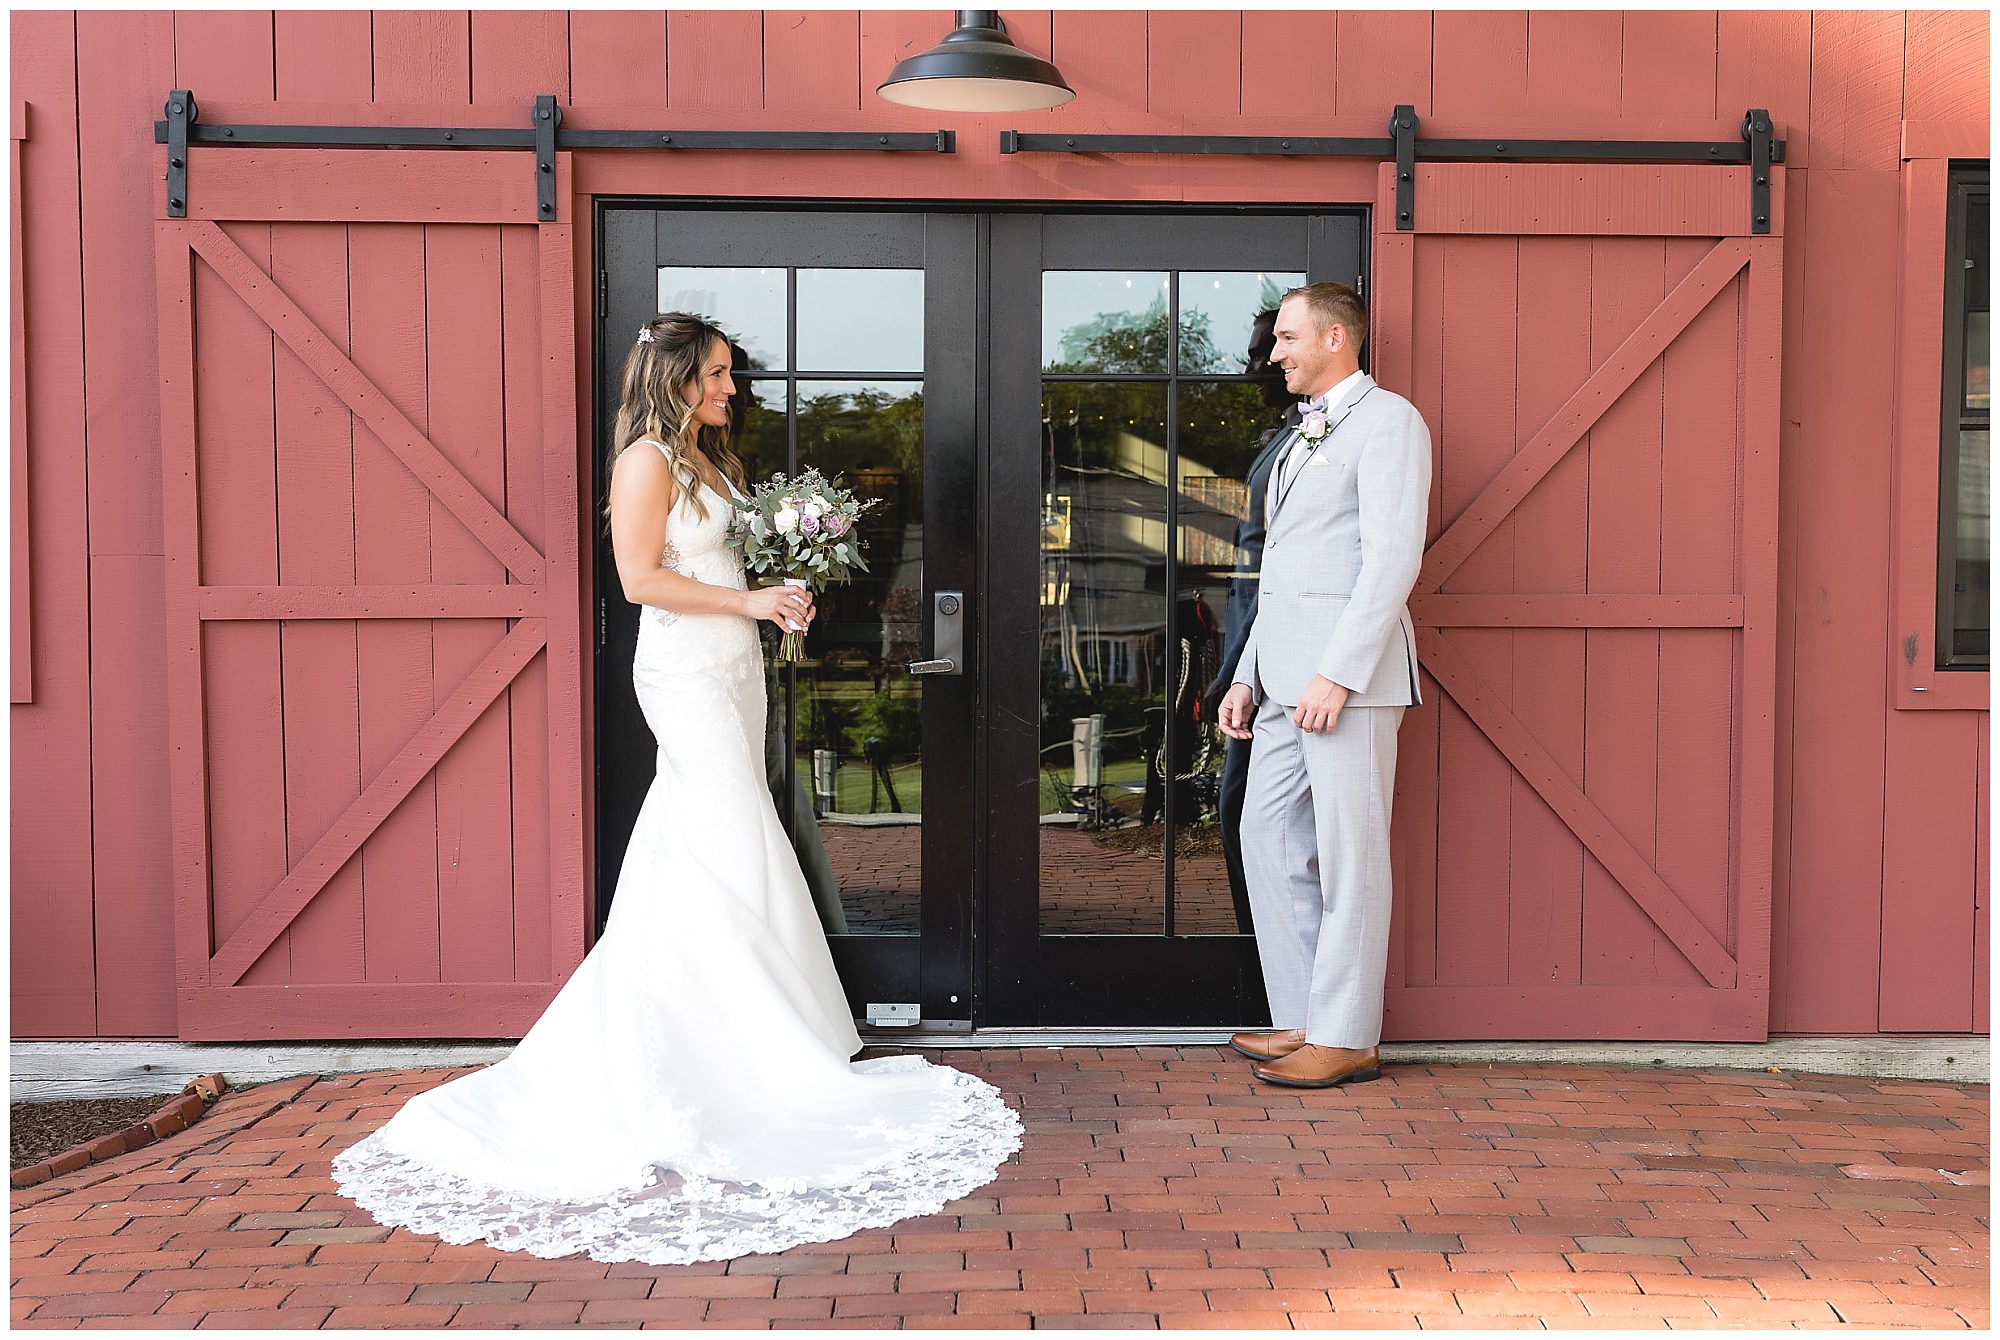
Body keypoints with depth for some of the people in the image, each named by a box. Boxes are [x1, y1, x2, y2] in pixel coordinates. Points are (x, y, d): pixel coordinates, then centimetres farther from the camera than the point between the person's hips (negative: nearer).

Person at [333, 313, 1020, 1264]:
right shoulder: (649, 458, -9)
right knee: (731, 859, -6)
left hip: (728, 668, 9)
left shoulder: (705, 459, 18)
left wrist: (779, 593, 6)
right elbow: (641, 578, -16)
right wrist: (749, 601, -16)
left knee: (690, 863, 11)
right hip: (686, 673, -9)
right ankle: (765, 1061, 2)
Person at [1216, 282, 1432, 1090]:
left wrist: (1337, 674, -21)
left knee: (1348, 854, -3)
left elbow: (1394, 557, -15)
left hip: (1349, 674, -9)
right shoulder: (1303, 438, 24)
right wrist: (1247, 677, 18)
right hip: (1287, 678, 9)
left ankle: (1346, 1038, 5)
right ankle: (1305, 1018, 17)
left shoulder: (1387, 420, -4)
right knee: (1269, 839, 8)